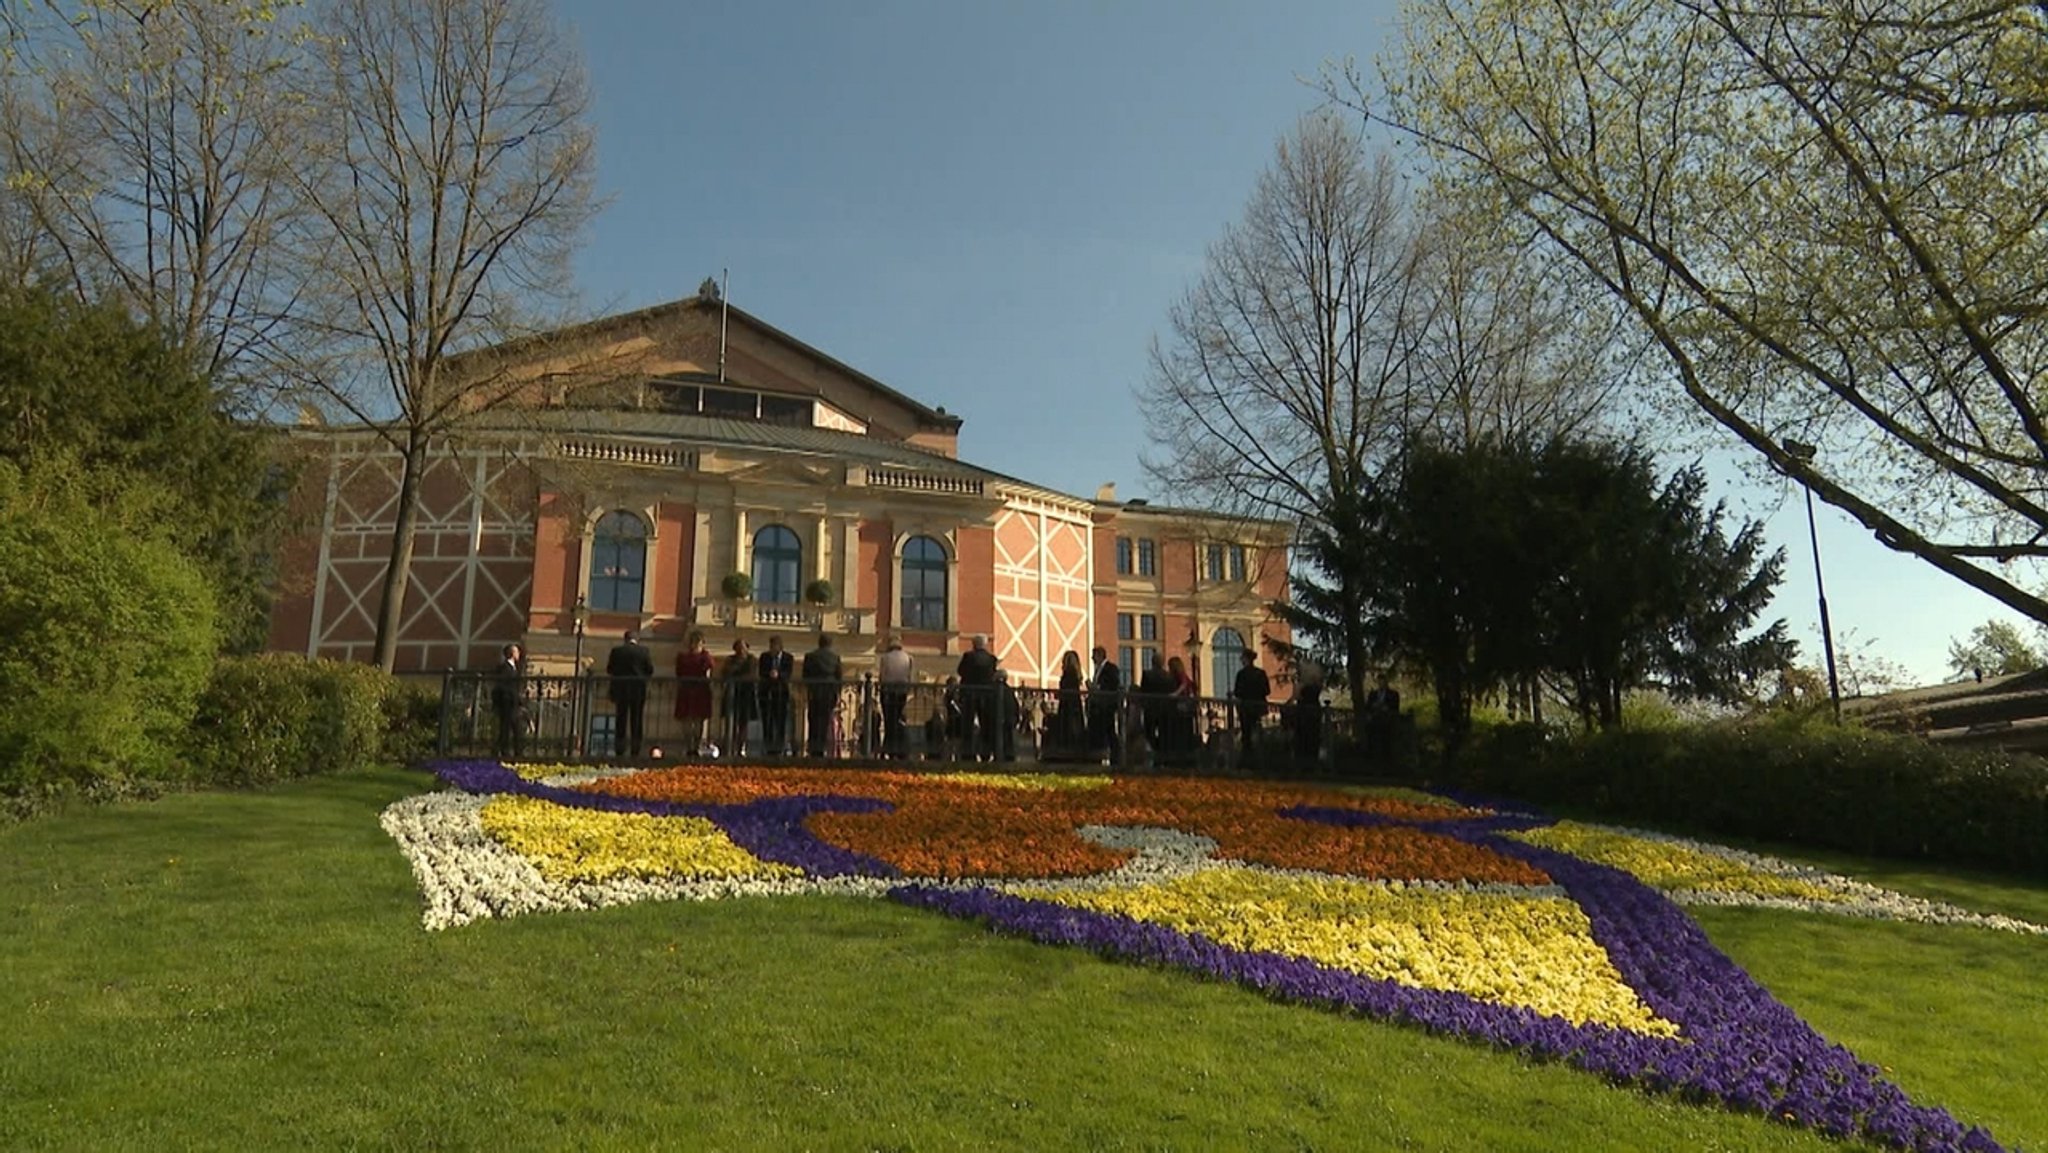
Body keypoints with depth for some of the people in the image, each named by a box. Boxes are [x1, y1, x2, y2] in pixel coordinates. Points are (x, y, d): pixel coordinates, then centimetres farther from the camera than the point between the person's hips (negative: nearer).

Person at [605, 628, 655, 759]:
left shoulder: (616, 650, -4)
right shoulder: (643, 650, -6)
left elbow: (609, 670, -1)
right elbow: (650, 670, -4)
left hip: (620, 688, 1)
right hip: (638, 689, -1)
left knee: (621, 720, 9)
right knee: (637, 720, 5)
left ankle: (620, 750, 10)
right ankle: (635, 751, 4)